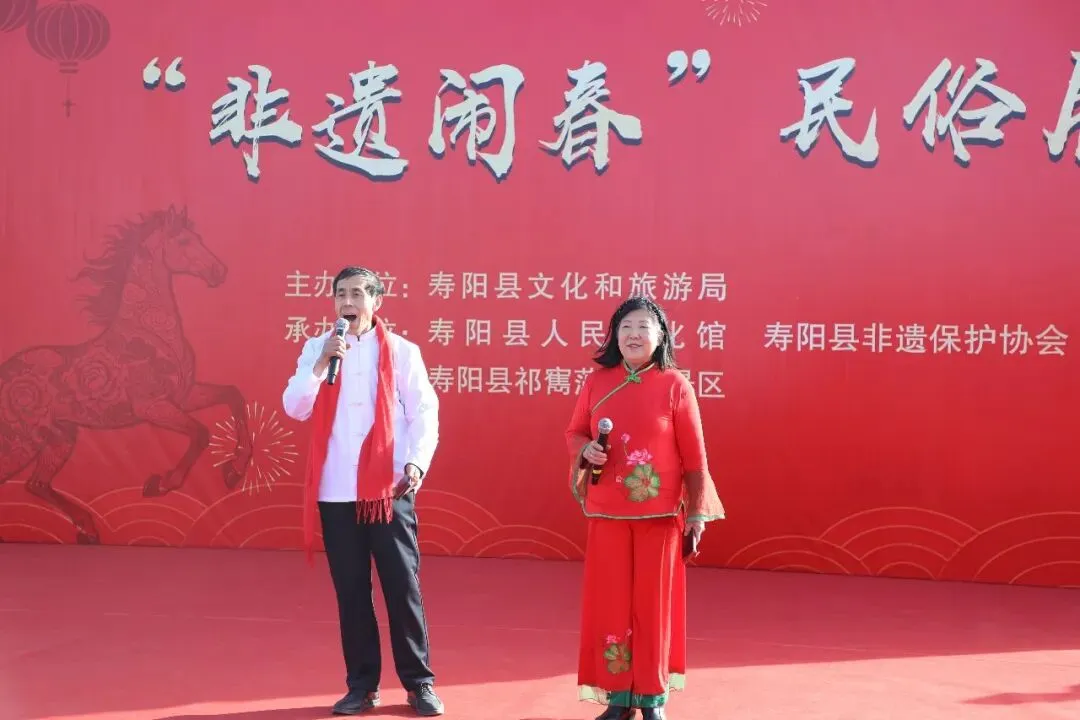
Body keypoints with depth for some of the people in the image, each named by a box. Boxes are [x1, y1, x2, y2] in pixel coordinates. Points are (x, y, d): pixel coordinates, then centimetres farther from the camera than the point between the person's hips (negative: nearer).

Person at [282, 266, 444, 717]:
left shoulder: (401, 351, 1)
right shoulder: (317, 348, 7)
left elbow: (424, 412, 0)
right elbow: (294, 408, -1)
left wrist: (417, 461, -15)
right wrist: (322, 362, -14)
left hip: (390, 488, -2)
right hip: (335, 491, 2)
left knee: (403, 586, 1)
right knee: (351, 590, 8)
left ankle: (419, 682, 12)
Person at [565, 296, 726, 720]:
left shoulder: (675, 386, -5)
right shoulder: (596, 382, 2)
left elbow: (694, 456, -3)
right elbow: (575, 432, 12)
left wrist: (697, 514, -5)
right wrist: (585, 450, -12)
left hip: (660, 513, -2)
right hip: (606, 513, 2)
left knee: (654, 602, 5)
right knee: (609, 602, 4)